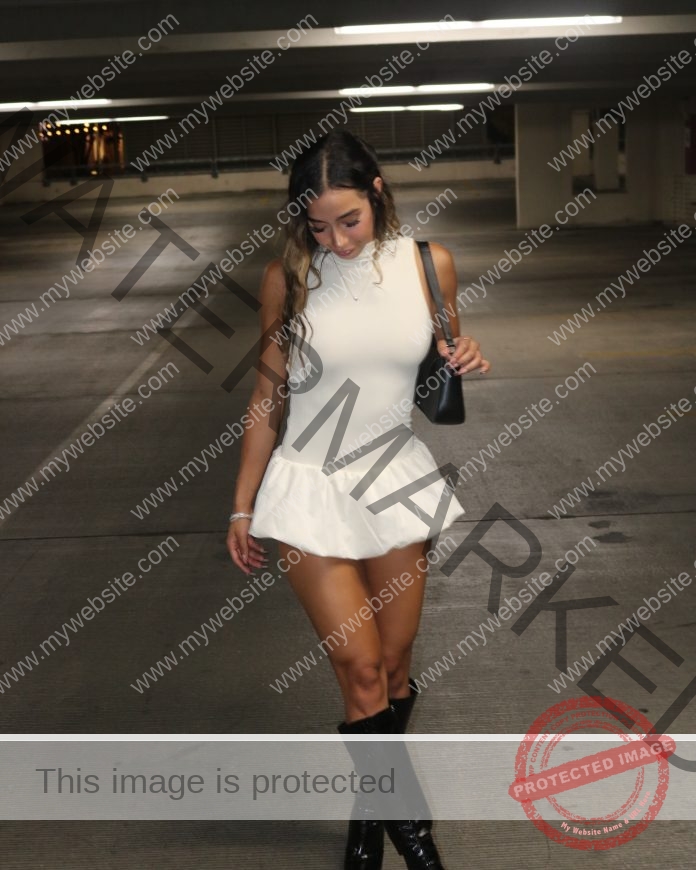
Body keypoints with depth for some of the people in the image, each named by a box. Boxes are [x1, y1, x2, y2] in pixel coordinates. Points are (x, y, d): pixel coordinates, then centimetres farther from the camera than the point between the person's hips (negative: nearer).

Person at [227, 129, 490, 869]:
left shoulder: (430, 264, -3)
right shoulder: (288, 278, -9)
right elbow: (268, 396, 0)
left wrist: (465, 362, -12)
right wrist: (243, 507, 3)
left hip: (396, 480, 3)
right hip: (311, 485, -2)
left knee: (393, 668, 10)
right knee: (362, 670, -6)